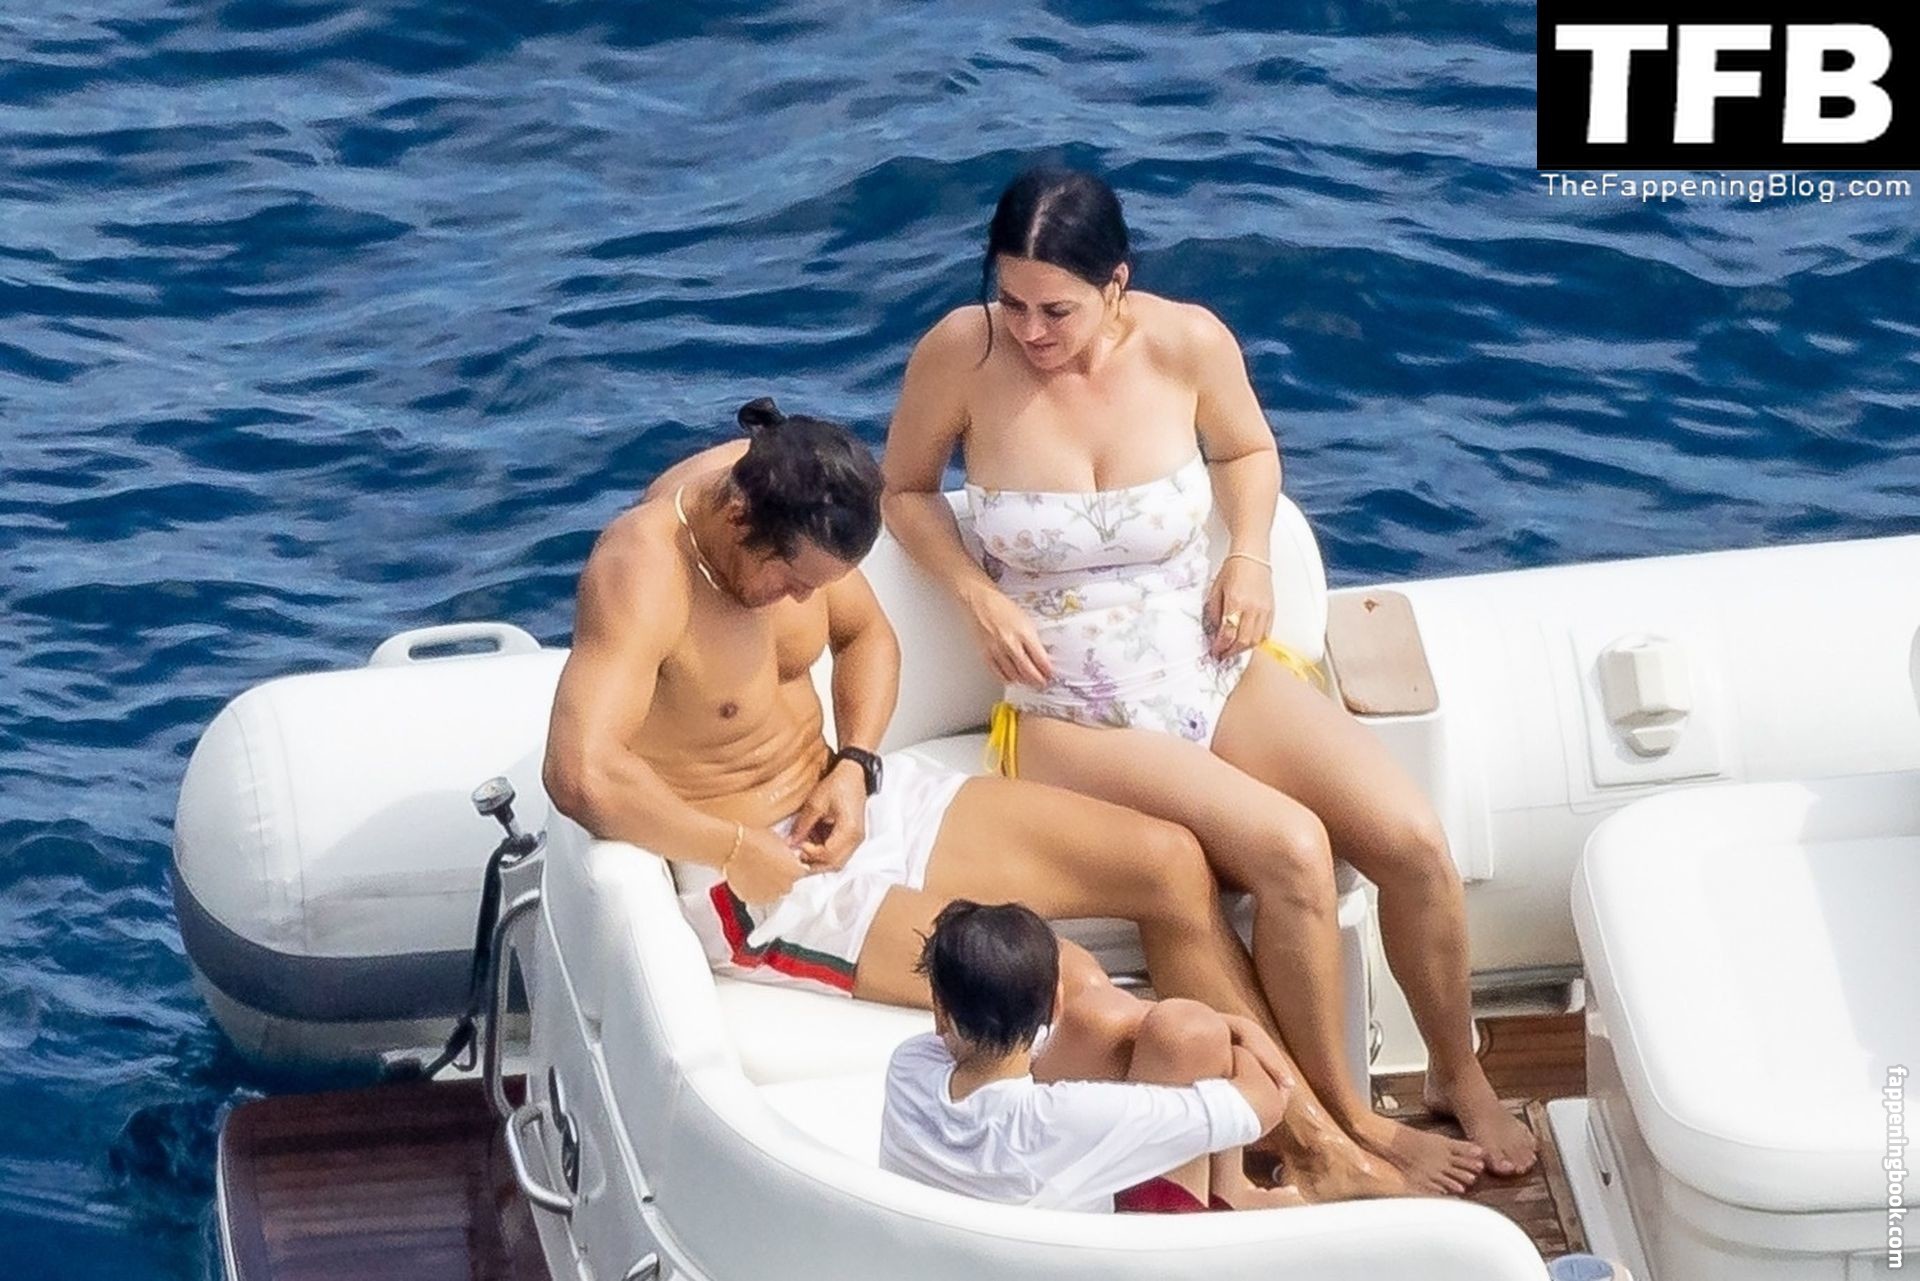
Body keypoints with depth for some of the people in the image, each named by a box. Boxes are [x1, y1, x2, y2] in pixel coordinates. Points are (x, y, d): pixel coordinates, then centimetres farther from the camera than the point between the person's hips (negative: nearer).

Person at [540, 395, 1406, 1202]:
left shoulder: (787, 497, -6)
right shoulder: (644, 574, -30)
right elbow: (581, 774, -41)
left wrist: (855, 766, -7)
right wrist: (740, 850, -28)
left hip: (846, 803, 9)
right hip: (757, 877, -9)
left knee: (1169, 862, 2)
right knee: (1067, 990, -21)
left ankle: (1307, 1130, 11)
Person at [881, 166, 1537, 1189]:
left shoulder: (1189, 342, -10)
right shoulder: (960, 353, -16)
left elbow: (1248, 451, 12)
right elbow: (904, 490, 3)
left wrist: (1250, 553, -6)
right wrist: (977, 595, -13)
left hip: (1216, 674, 3)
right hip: (1073, 719, -3)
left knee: (1412, 838, -17)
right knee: (1290, 851, -28)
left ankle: (1460, 1075, 10)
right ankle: (1343, 1121, -8)